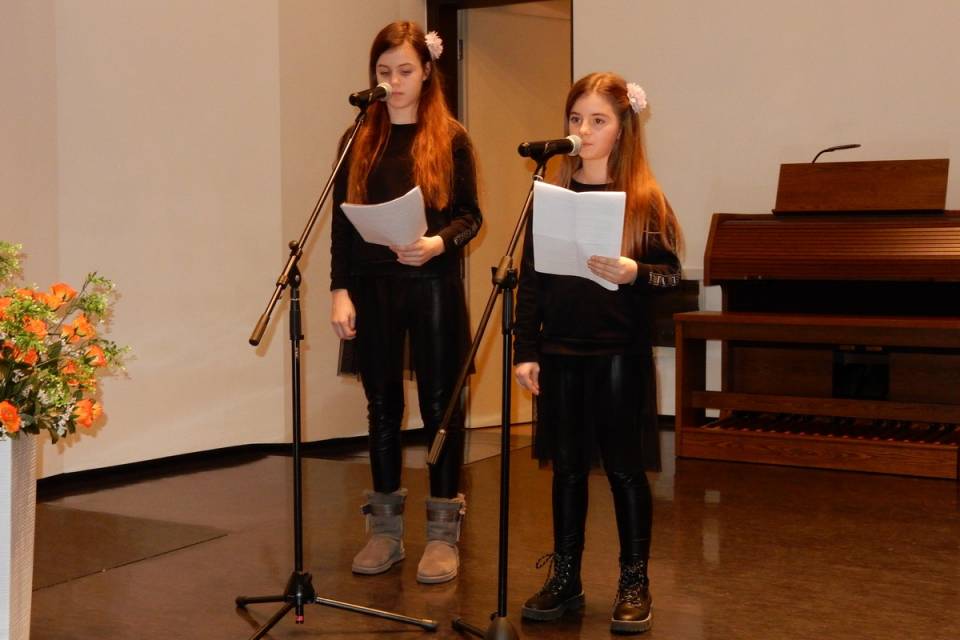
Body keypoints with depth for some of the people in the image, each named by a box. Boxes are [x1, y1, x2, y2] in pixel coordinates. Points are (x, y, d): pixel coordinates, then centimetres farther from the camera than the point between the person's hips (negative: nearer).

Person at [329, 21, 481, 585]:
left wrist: (440, 242, -21)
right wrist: (340, 291, -2)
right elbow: (342, 221, 6)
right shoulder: (359, 138, 7)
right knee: (382, 406, 9)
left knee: (441, 404, 2)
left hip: (434, 286, -2)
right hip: (372, 288, 2)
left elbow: (471, 215, 0)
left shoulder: (450, 138, 1)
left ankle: (444, 531, 13)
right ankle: (385, 528, 20)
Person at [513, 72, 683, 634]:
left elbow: (671, 273, -4)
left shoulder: (644, 198, -2)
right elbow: (531, 279, 7)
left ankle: (635, 585, 17)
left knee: (625, 468, 3)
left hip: (620, 353, -3)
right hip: (560, 354, 3)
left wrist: (635, 273, -25)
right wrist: (526, 350, 2)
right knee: (567, 467, 11)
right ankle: (565, 580, 23)